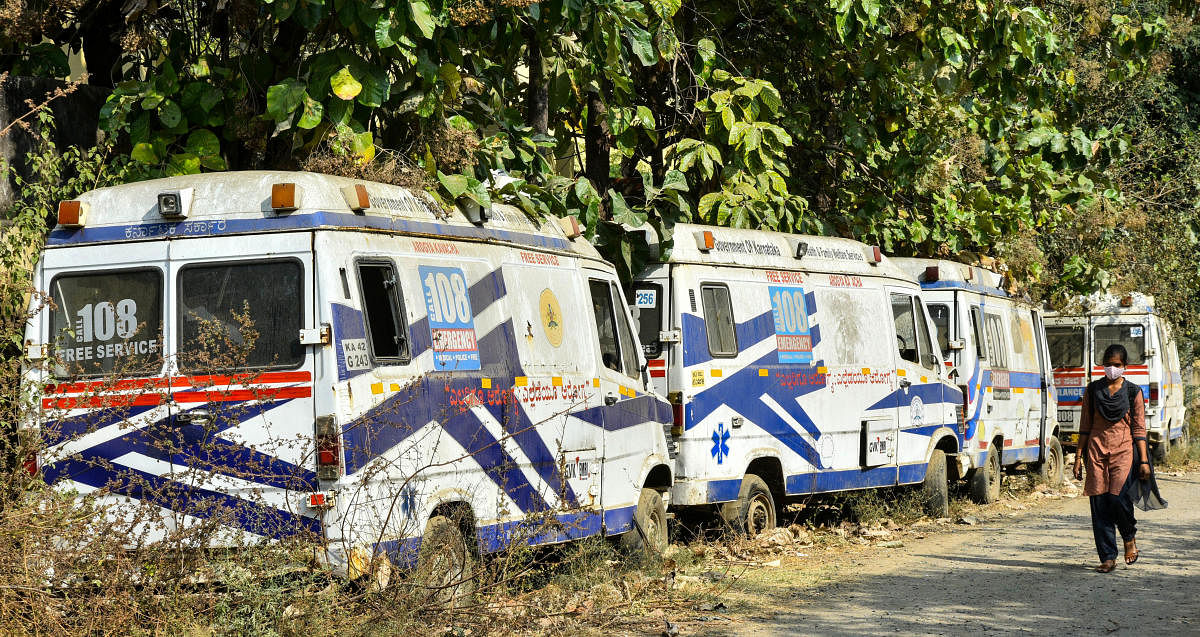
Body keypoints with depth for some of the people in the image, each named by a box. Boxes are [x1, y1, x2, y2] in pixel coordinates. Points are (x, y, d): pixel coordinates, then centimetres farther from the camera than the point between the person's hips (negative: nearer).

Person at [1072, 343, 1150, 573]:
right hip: (1096, 450, 2)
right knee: (1099, 502, -3)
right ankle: (1107, 558, 3)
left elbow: (1139, 428, 5)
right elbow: (1085, 425, 12)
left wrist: (1144, 460, -2)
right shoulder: (1093, 390, 10)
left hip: (1123, 450, -2)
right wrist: (1079, 457, 7)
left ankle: (1129, 537, 13)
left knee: (1118, 497, -17)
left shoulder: (1133, 392, 5)